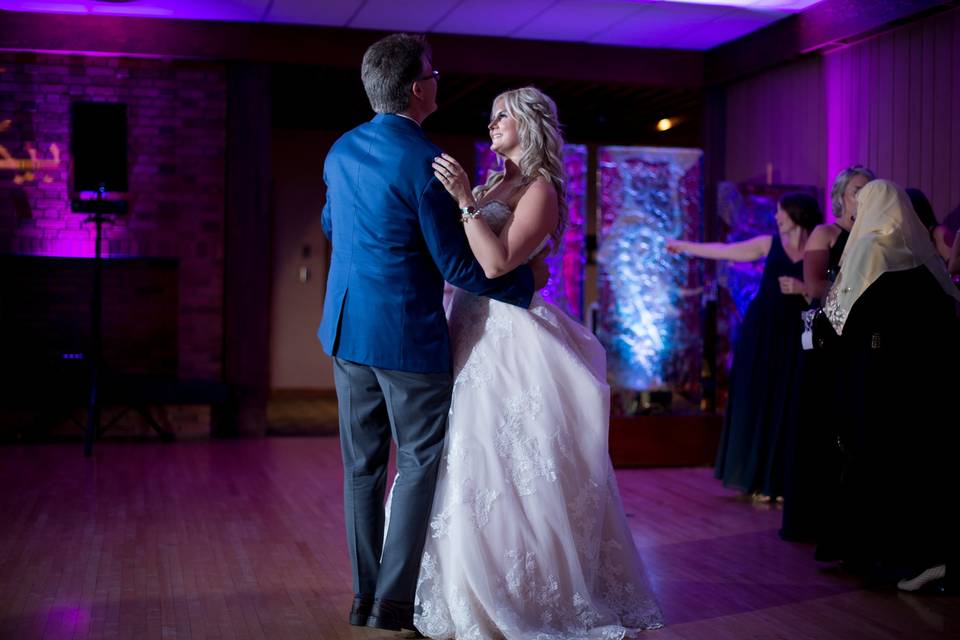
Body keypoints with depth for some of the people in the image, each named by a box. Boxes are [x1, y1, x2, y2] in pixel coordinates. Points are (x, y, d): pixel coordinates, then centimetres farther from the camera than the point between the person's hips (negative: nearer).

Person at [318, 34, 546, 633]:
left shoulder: (341, 151, 7)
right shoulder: (423, 160, -17)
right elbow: (457, 266, -15)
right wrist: (527, 282, -1)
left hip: (347, 329, 7)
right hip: (408, 336, -7)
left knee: (362, 465, 13)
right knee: (419, 465, 4)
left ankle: (366, 596, 21)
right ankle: (394, 601, 5)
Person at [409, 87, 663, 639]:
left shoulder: (540, 190, -11)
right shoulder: (494, 184, 14)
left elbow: (497, 263, -23)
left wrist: (465, 200, -24)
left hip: (508, 341, -9)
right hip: (476, 334, 9)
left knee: (499, 469, -4)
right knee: (470, 466, 15)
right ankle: (477, 587, 29)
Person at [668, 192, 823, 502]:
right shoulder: (770, 243, 4)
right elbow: (724, 251, 11)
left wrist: (803, 289, -20)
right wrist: (684, 246, 17)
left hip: (793, 337, -2)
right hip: (760, 331, 2)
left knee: (786, 409, -1)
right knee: (757, 403, 3)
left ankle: (782, 481, 8)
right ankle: (759, 479, 11)